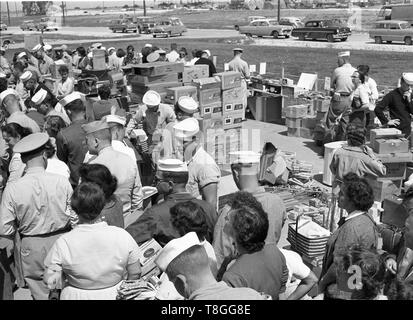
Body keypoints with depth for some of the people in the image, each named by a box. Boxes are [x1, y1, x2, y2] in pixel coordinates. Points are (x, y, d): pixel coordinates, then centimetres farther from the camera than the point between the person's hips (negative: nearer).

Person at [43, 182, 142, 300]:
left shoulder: (63, 243, -20)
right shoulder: (122, 236, -18)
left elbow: (48, 279, -17)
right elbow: (135, 274, -8)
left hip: (76, 296, 0)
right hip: (114, 295, 0)